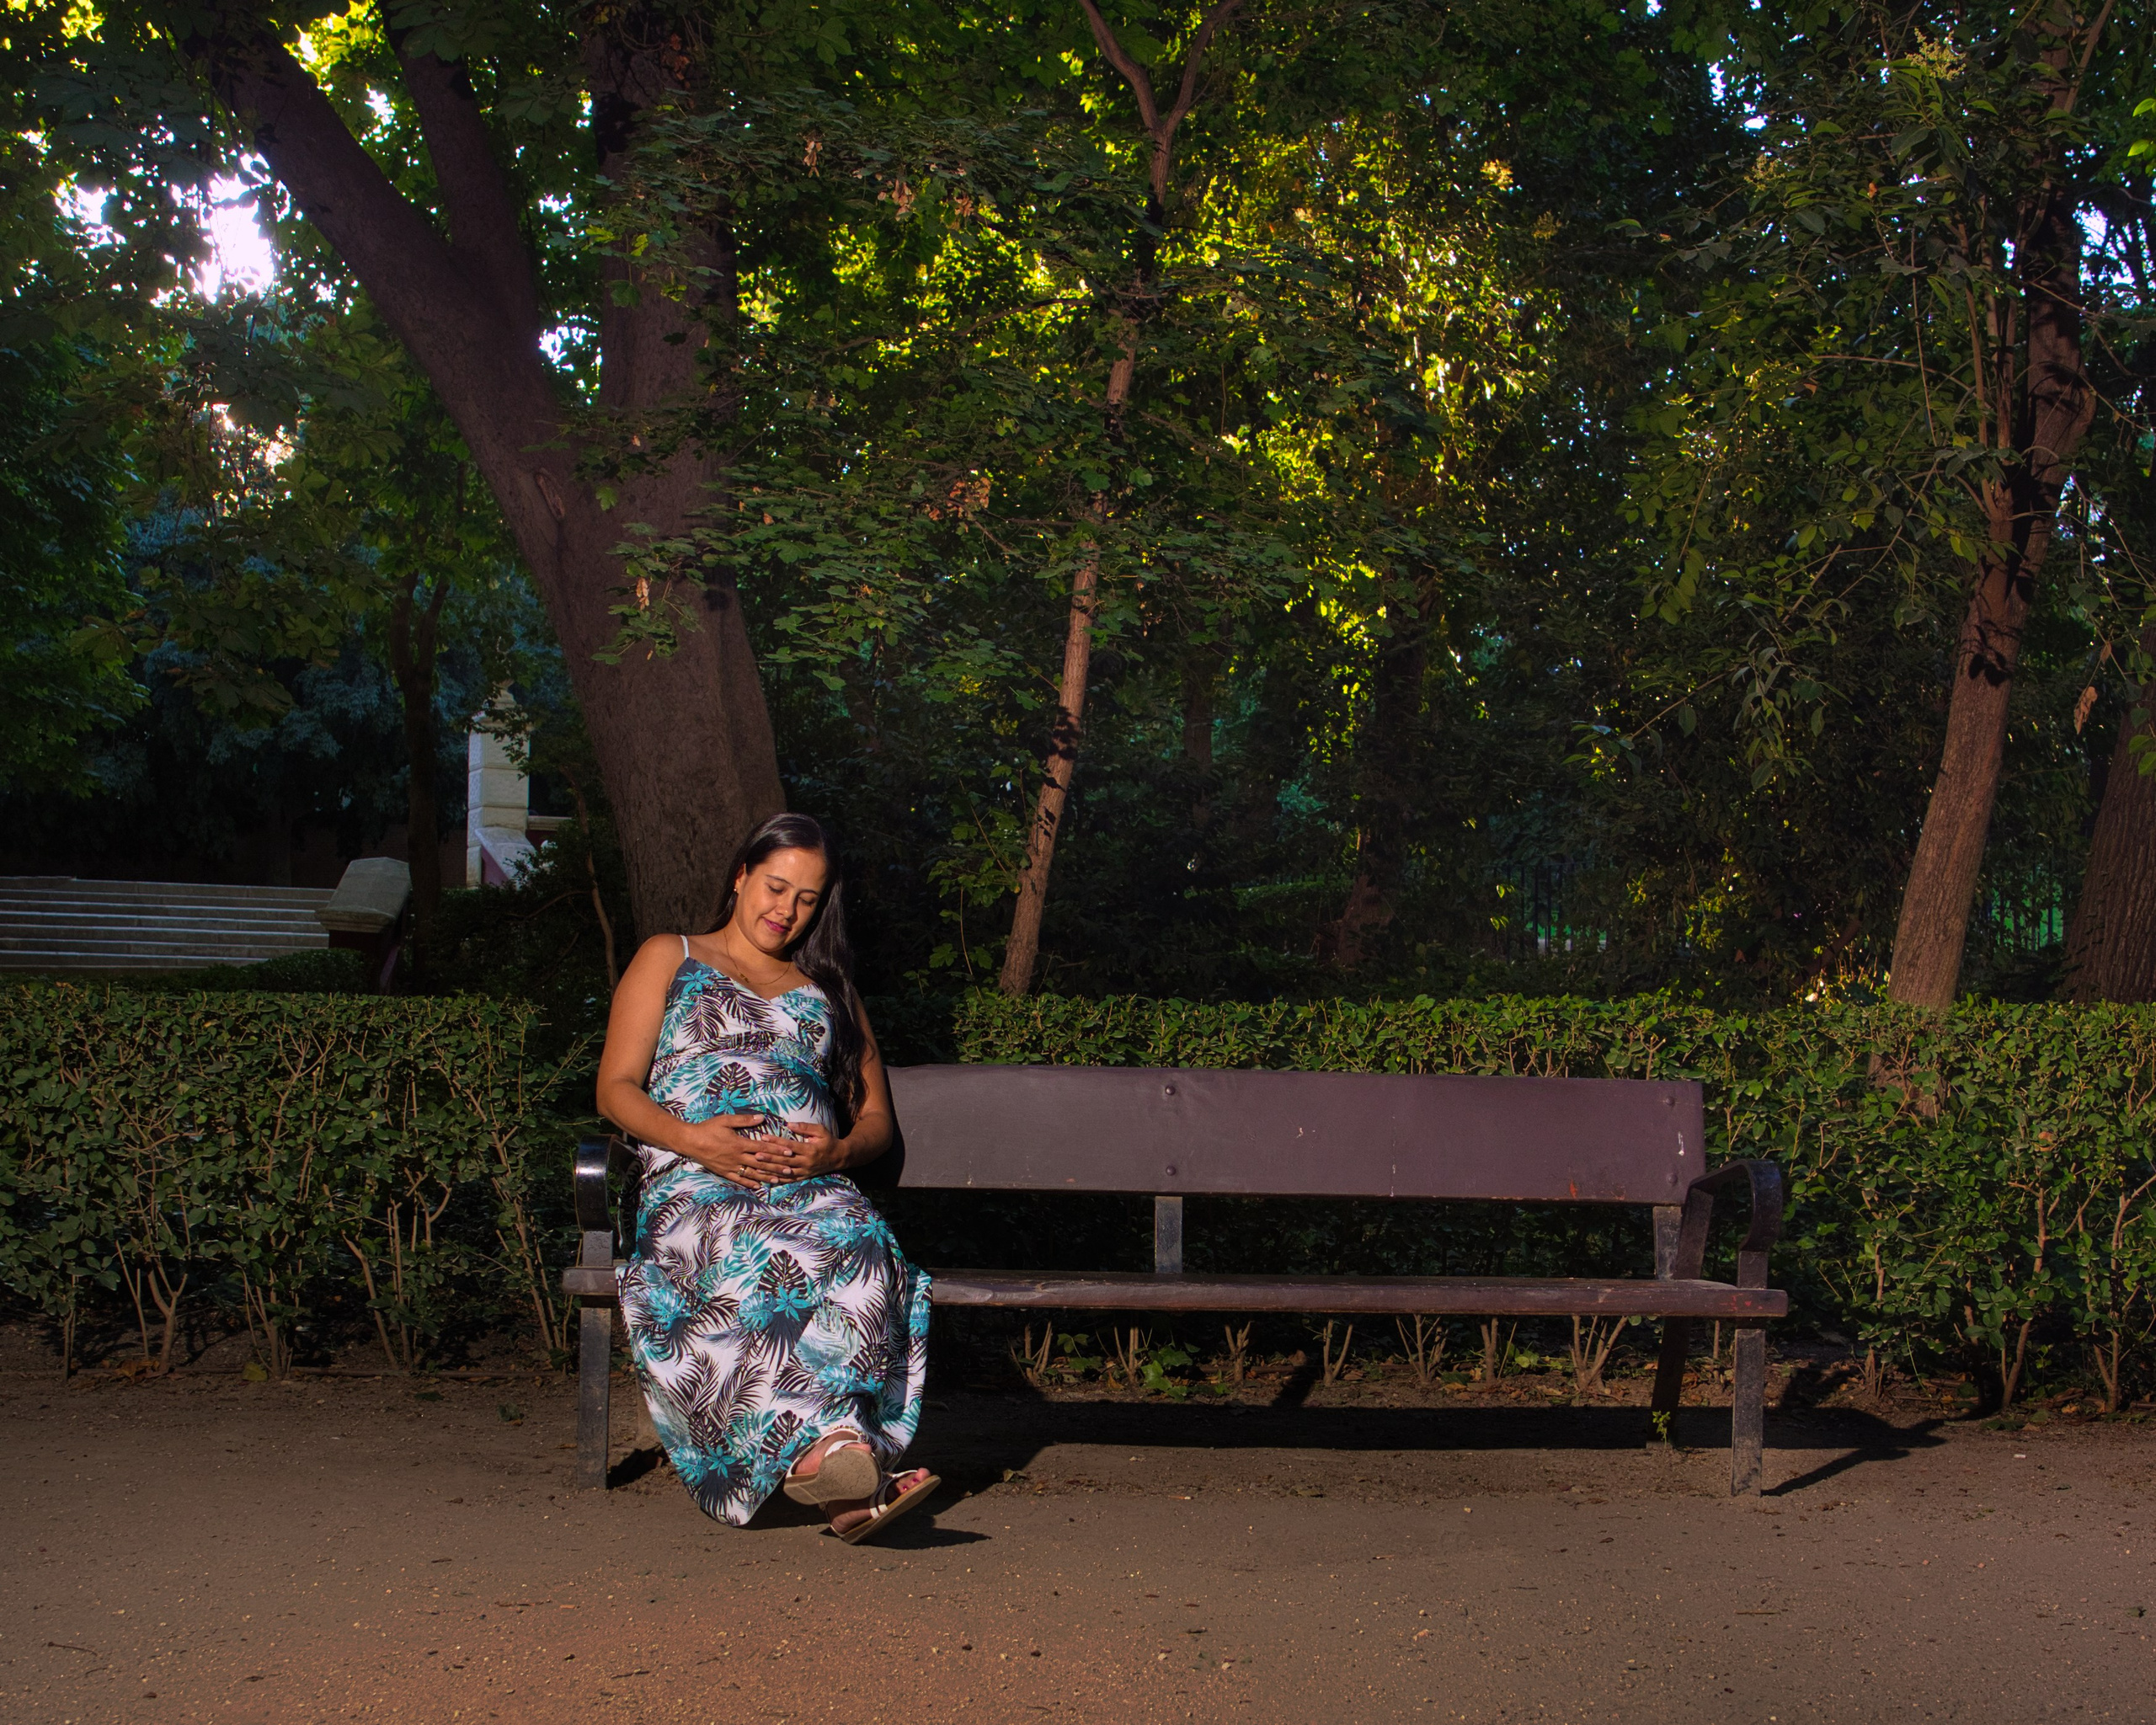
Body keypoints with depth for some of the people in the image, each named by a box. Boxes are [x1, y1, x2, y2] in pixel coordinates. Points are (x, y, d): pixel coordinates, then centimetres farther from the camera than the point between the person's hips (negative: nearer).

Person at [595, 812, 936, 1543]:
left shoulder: (827, 989, 32)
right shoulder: (668, 959, 23)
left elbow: (876, 1117, 25)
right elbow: (616, 1089, 11)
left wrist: (836, 1151, -2)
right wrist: (692, 1138, -11)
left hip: (813, 1184, 2)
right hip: (694, 1184, -2)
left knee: (861, 1248, -38)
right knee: (761, 1260, -41)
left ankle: (816, 1459, -50)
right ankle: (827, 1448, -53)